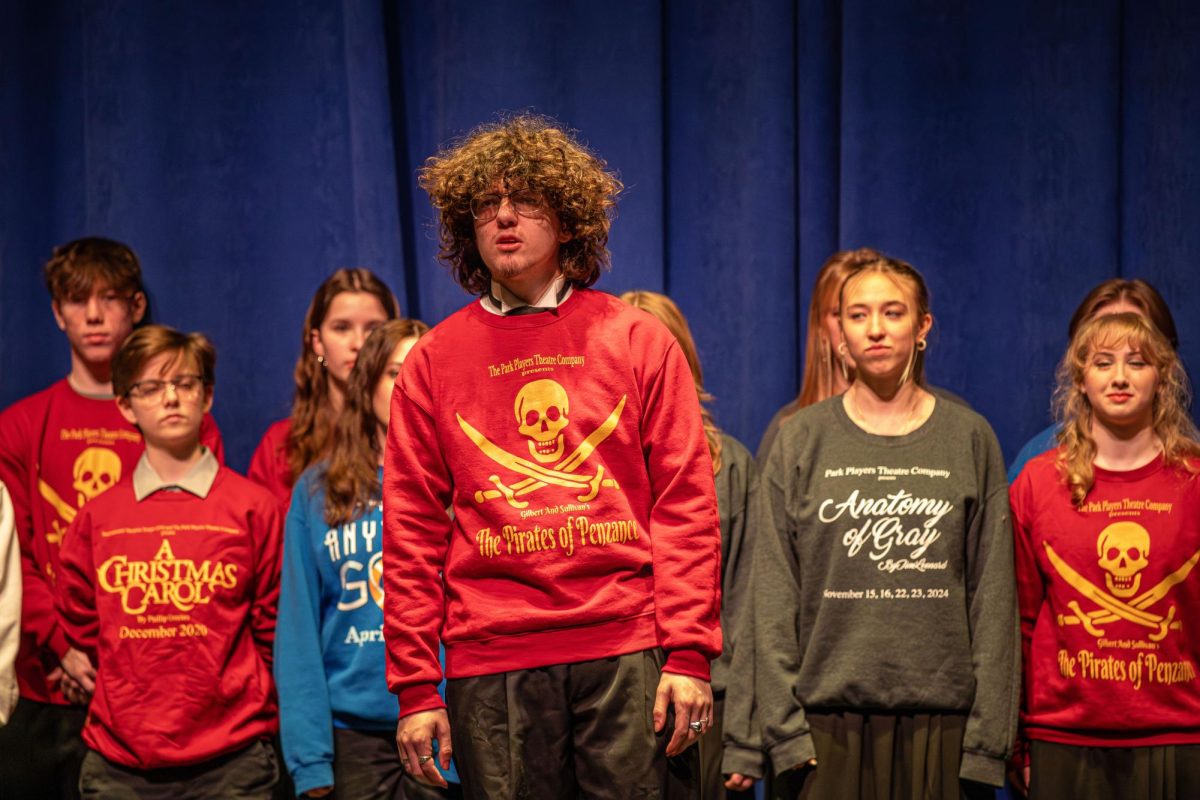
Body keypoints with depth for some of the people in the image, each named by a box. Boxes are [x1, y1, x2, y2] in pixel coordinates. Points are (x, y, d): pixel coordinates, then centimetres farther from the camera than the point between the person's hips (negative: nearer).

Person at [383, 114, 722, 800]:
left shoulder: (638, 340, 7)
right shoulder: (433, 361, 9)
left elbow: (685, 502, 3)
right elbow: (413, 530, 7)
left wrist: (689, 653, -6)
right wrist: (416, 685, 2)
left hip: (628, 651, -1)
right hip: (489, 661, 1)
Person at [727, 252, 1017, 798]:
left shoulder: (969, 439, 6)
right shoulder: (802, 440, 5)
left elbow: (992, 594, 4)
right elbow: (773, 594, 1)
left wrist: (988, 736, -2)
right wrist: (783, 727, -6)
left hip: (941, 722, 0)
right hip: (827, 722, 0)